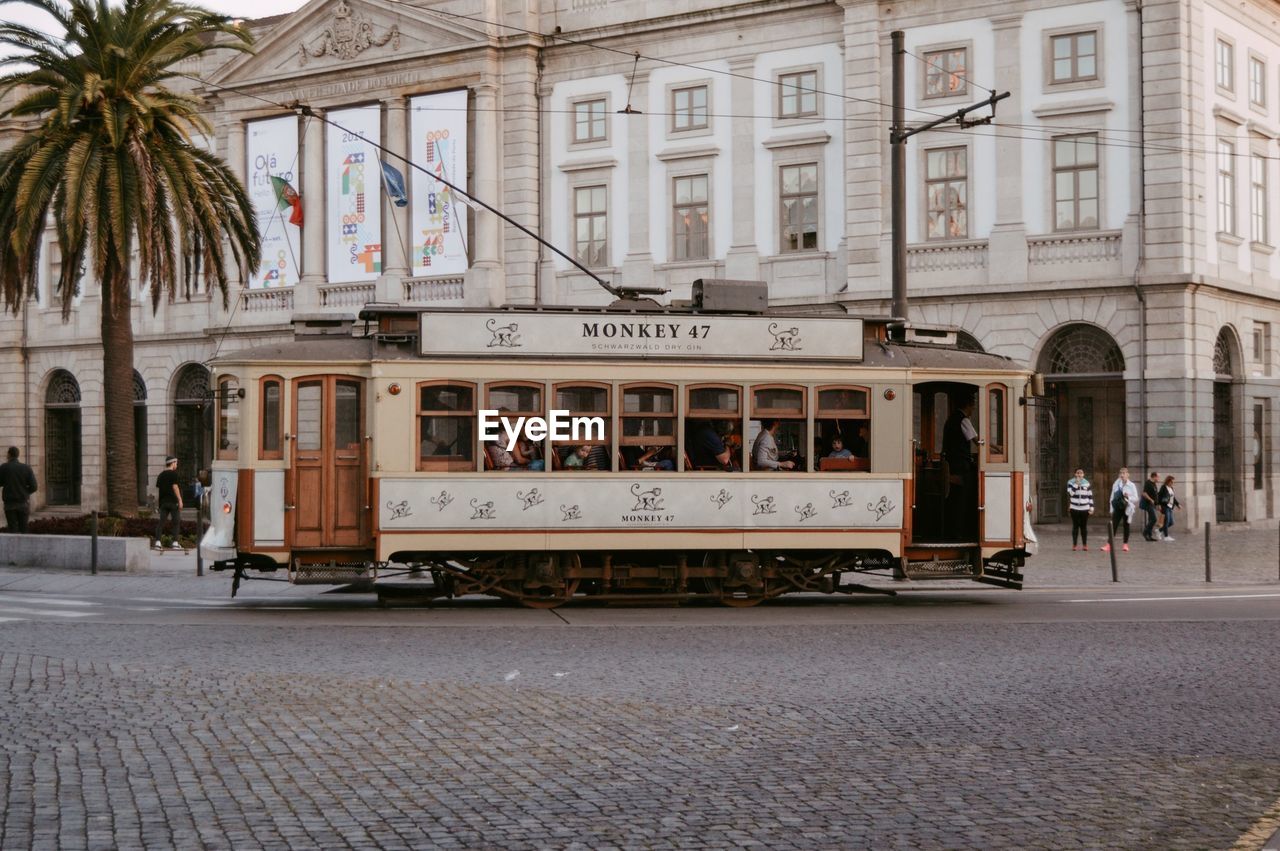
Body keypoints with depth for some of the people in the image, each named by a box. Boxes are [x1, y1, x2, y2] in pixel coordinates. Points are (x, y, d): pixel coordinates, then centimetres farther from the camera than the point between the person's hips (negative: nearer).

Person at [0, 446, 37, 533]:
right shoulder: (26, 468, -3)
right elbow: (33, 487, -5)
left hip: (10, 503, -1)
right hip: (23, 502, 1)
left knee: (13, 529, 2)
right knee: (23, 529, 10)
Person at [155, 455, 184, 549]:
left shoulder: (161, 475, 13)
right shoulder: (173, 473, -7)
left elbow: (158, 488, 14)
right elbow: (175, 487, -13)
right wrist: (180, 500, -13)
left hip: (163, 501, 6)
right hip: (173, 501, -6)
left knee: (161, 521, 3)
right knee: (176, 522, 1)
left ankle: (158, 542, -5)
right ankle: (175, 542, -2)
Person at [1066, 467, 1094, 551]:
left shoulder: (1087, 484, 7)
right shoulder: (1071, 482, 2)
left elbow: (1090, 496, 9)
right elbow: (1070, 493, -13)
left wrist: (1091, 508, 3)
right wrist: (1076, 484, -15)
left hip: (1085, 509, 1)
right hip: (1074, 508, -1)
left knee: (1084, 527, 4)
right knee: (1075, 526, 0)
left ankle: (1085, 545, 10)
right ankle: (1074, 545, 5)